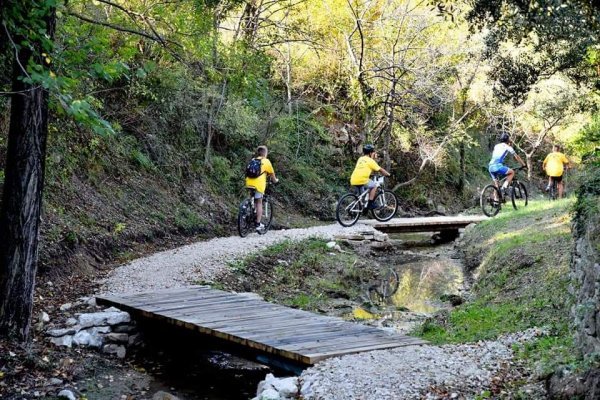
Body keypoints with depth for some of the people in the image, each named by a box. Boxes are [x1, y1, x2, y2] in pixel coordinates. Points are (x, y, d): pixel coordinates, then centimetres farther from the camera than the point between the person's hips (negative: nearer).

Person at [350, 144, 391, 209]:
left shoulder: (360, 159, 21)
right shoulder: (370, 160, 2)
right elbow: (380, 170, 7)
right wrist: (388, 174, 22)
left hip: (353, 181, 8)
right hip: (361, 180, -7)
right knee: (375, 185, 8)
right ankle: (370, 204, 2)